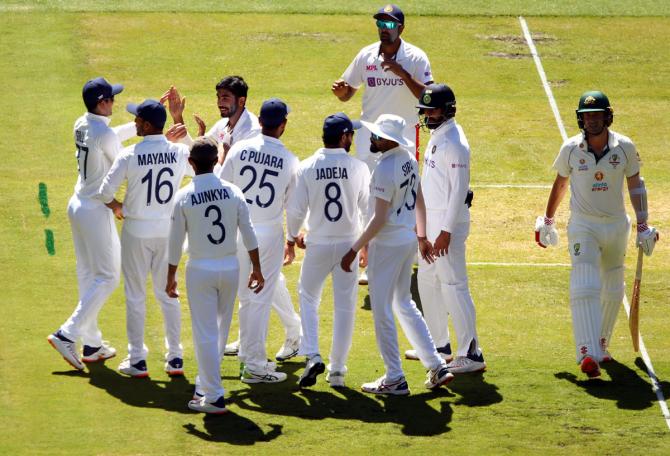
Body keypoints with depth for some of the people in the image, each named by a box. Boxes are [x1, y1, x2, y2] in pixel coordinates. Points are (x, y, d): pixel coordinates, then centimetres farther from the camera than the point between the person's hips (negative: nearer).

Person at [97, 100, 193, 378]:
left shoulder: (130, 155, -16)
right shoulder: (180, 153, -7)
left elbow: (105, 192, -17)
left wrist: (117, 207, 7)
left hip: (137, 231, -3)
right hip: (168, 230, 3)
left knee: (135, 295, 7)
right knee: (168, 294, 14)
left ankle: (137, 360, 9)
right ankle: (175, 358, 15)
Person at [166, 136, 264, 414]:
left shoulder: (184, 197, -10)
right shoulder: (233, 192, -3)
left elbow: (175, 242, -5)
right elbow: (248, 234, 0)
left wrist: (171, 277, 5)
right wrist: (256, 269, 10)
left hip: (200, 270, -3)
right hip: (230, 267, 3)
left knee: (205, 334, 1)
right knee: (220, 330, 18)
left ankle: (214, 397, -1)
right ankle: (207, 384, 30)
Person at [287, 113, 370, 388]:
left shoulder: (307, 168, -8)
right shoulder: (358, 168, -8)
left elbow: (296, 209, -5)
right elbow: (368, 208, -4)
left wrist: (292, 236, 14)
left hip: (318, 244, 0)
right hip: (349, 244, 0)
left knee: (308, 297, 17)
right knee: (344, 306, 9)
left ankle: (312, 356, -3)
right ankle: (337, 371, 11)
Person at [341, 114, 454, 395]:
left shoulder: (385, 169, -22)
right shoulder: (409, 161, 5)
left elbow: (379, 219, -23)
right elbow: (419, 203, 15)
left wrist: (355, 250, -18)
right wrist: (422, 236, 26)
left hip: (387, 244, -9)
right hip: (408, 239, 9)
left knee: (382, 310, 2)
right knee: (404, 304, 21)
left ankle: (395, 380, 6)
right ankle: (437, 367, 19)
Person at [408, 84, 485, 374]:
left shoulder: (454, 143, -18)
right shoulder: (436, 137, 12)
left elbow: (459, 189, -21)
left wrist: (446, 231, -23)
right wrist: (422, 220, 21)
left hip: (448, 223, -10)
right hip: (431, 221, 10)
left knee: (453, 285, -10)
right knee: (428, 282, 18)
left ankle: (471, 354, -8)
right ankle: (439, 345, 29)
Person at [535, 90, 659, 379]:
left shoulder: (625, 147, -6)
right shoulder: (571, 148, -6)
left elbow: (635, 186, 4)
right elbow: (560, 183, 9)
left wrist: (643, 226, 1)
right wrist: (547, 220, 17)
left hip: (616, 226, 2)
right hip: (583, 226, -2)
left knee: (613, 292, 13)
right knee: (585, 288, -18)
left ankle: (601, 345, 33)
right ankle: (588, 355, -27)